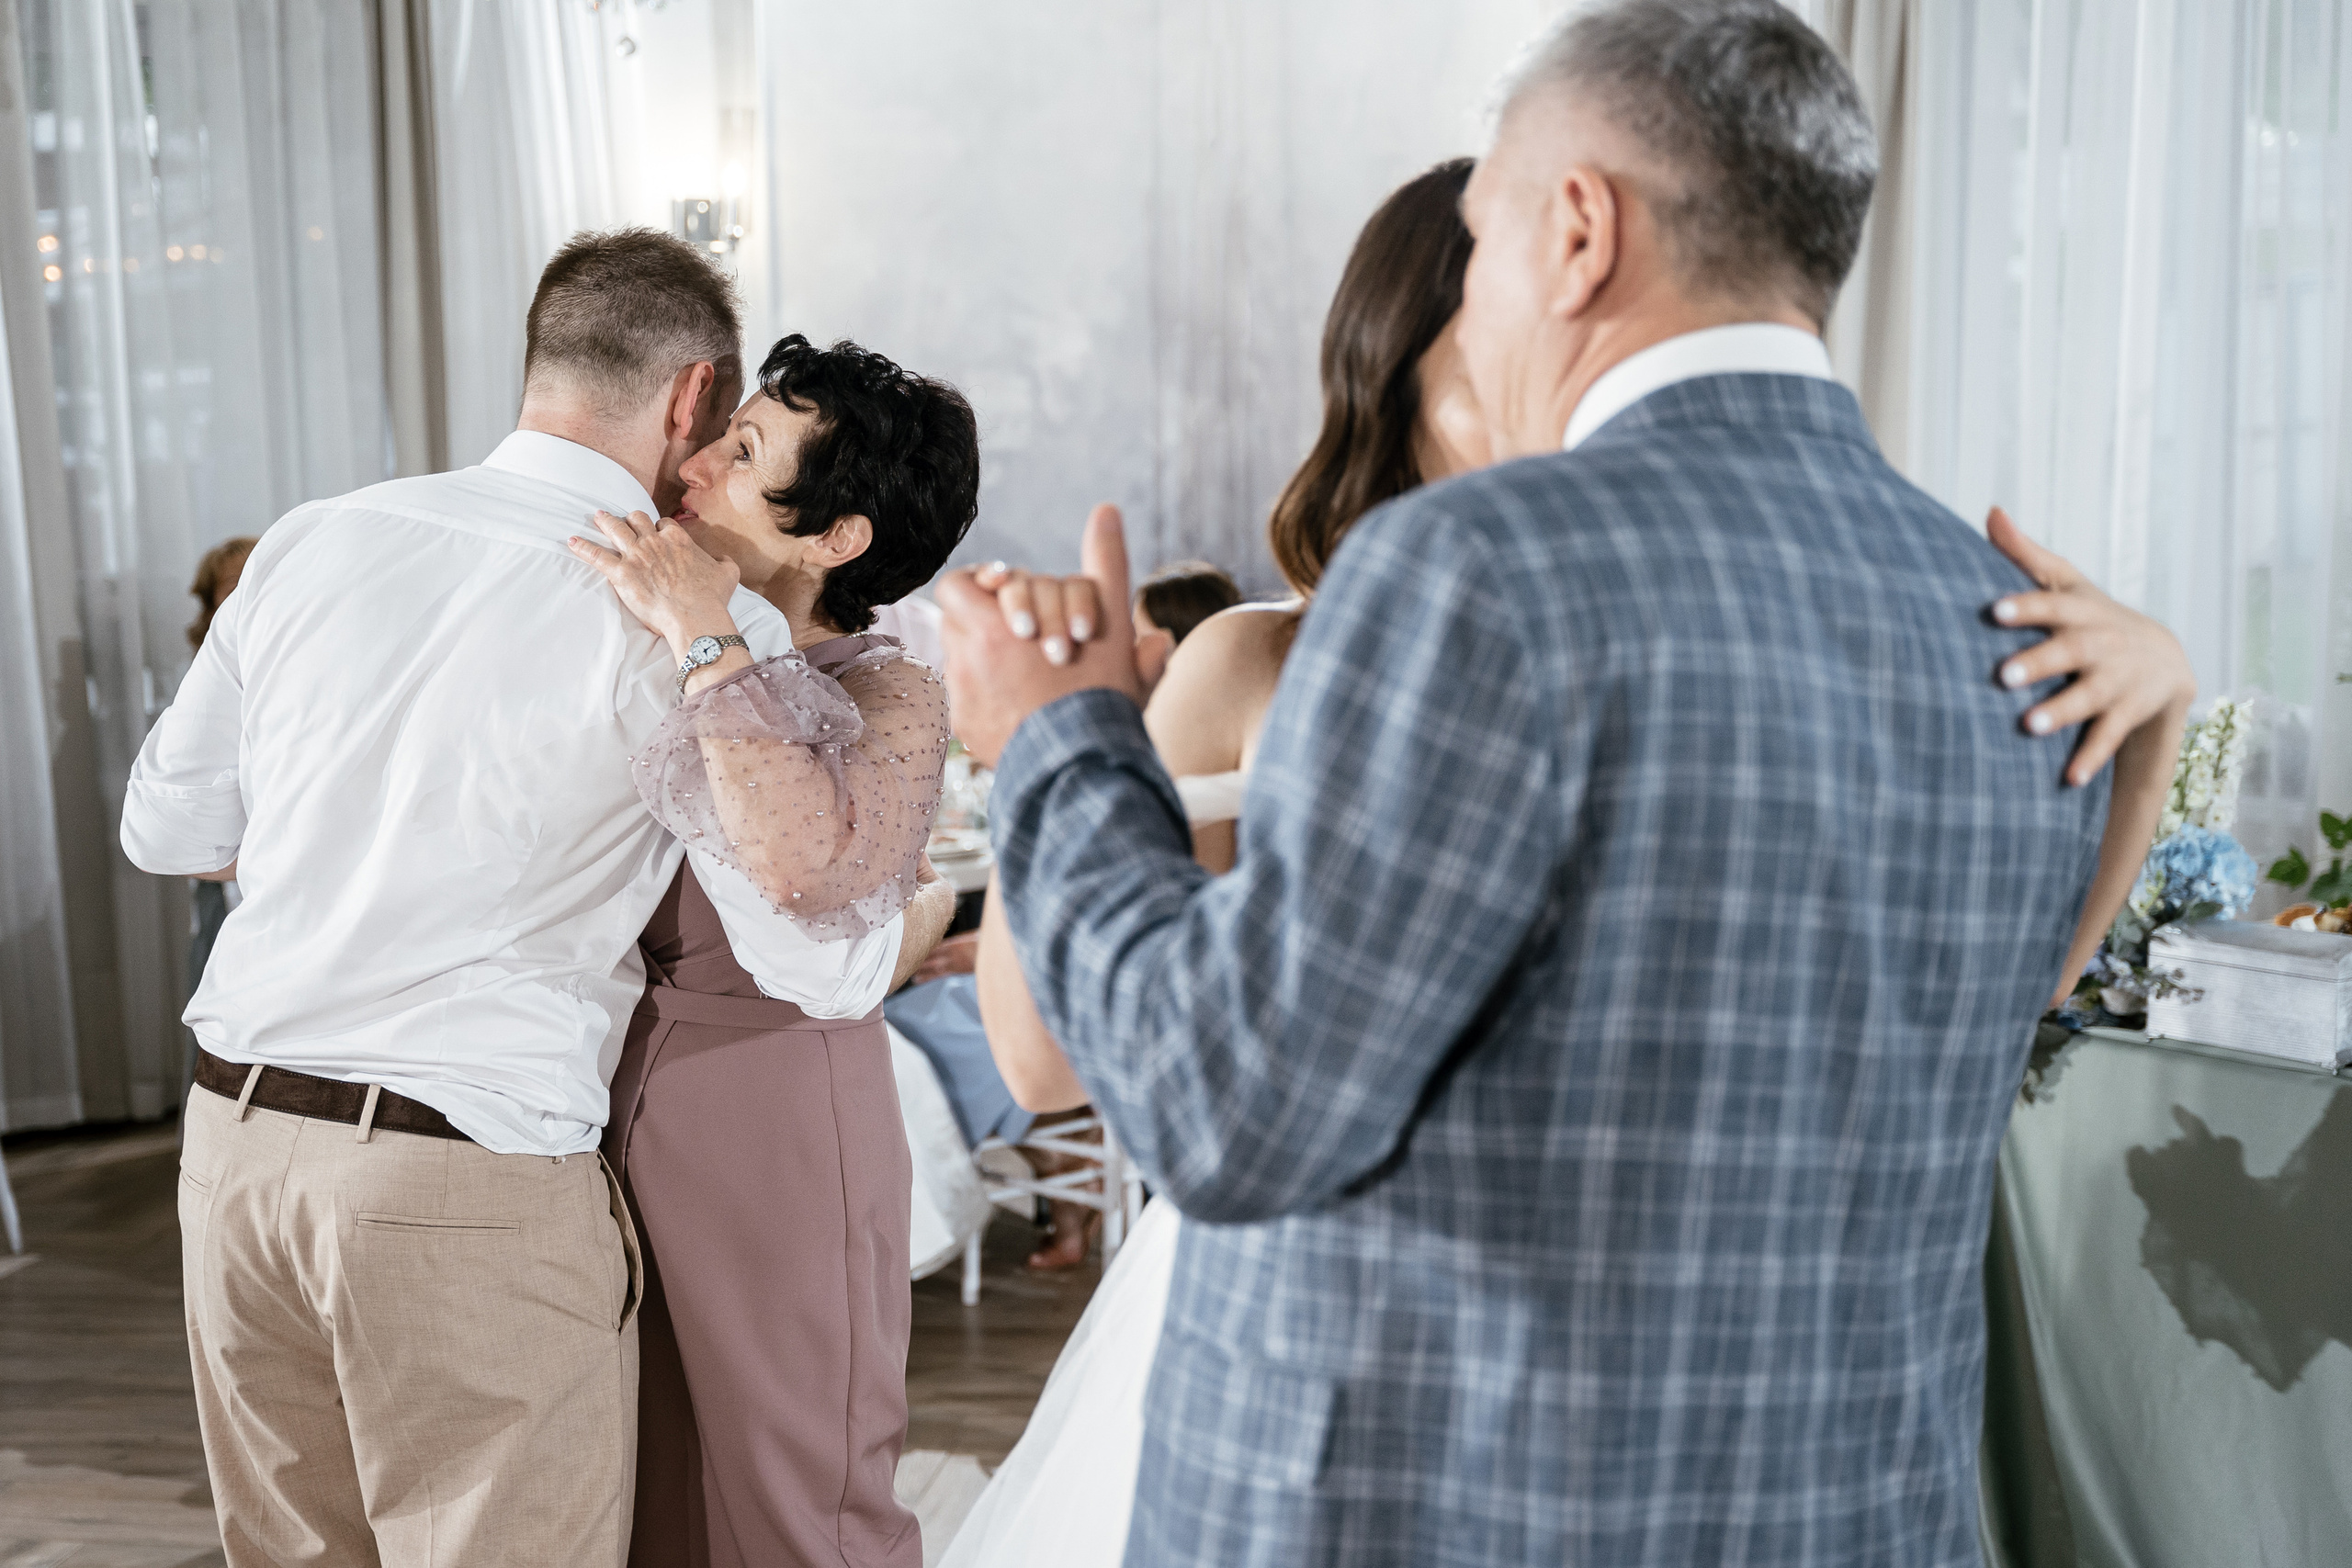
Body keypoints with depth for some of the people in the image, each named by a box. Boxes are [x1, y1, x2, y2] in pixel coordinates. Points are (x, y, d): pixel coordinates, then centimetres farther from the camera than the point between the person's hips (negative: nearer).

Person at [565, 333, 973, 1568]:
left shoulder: (887, 700, -13)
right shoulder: (664, 666, 6)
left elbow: (808, 865, -34)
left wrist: (705, 637, -28)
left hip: (777, 1139, -6)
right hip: (612, 1129, 6)